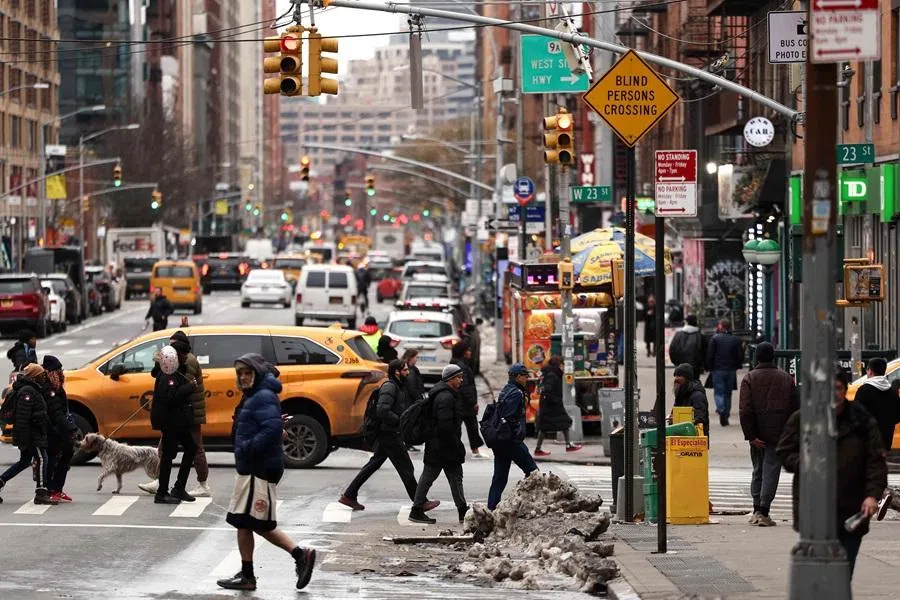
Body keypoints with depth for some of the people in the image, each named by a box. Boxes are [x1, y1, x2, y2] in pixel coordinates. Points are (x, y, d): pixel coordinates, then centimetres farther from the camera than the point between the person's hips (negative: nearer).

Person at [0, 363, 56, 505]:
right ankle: (41, 493, -14)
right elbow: (23, 417, -22)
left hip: (34, 433, 11)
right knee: (41, 459, -12)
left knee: (24, 461, 17)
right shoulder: (27, 391, -16)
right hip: (31, 434, -11)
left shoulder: (33, 390, 18)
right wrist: (25, 439, -25)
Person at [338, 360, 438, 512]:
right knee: (406, 469, -3)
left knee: (373, 464, 14)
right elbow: (383, 411, -26)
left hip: (386, 435, 10)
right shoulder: (389, 387, -16)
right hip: (389, 435, -10)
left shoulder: (400, 386, 16)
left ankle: (349, 496, 17)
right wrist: (401, 421, -20)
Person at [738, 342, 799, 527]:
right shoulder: (786, 379, 4)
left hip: (758, 435, 1)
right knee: (771, 470, -2)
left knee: (758, 470, 15)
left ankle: (757, 511, 19)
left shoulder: (749, 378, -2)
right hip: (778, 435, -1)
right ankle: (764, 512, -10)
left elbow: (745, 410, -10)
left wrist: (751, 435, -10)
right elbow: (795, 408, 5)